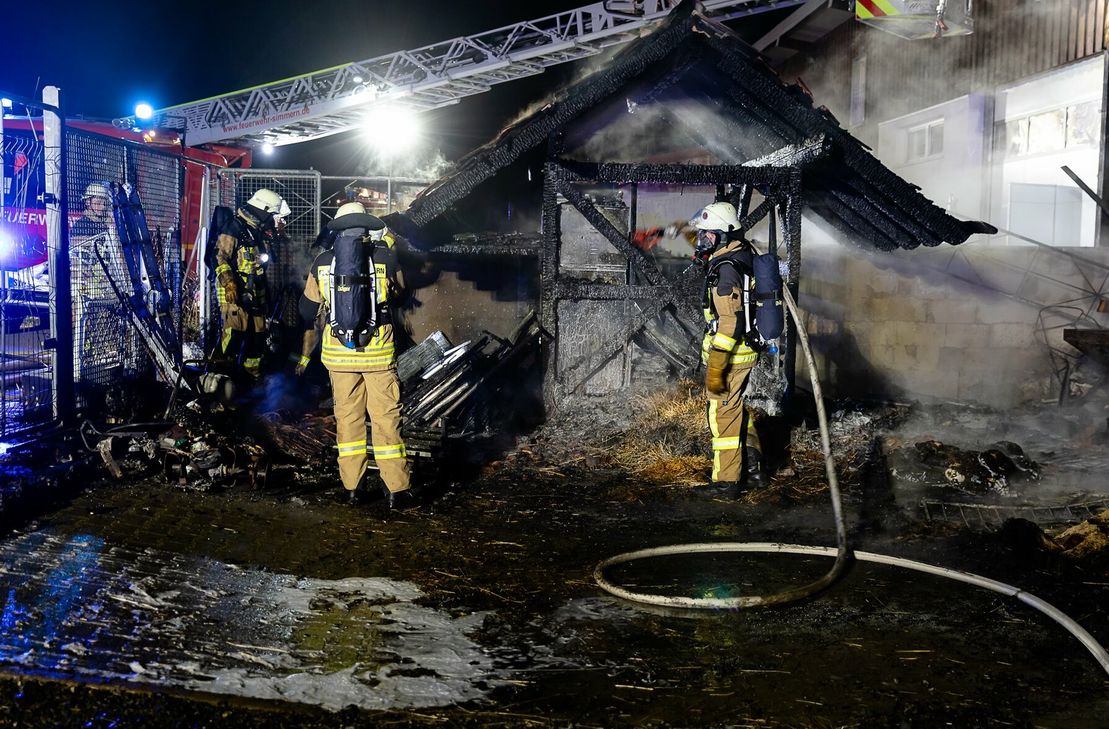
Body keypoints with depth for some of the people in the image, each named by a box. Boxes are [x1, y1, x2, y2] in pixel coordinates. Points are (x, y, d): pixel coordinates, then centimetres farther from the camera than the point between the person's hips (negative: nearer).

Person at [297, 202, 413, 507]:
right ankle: (397, 490, 4)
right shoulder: (385, 257, -2)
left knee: (348, 417, 12)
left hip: (338, 352, 2)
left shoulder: (322, 263, 4)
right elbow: (400, 292, 16)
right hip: (378, 351, -2)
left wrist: (305, 355, 24)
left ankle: (351, 487, 16)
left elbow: (309, 313, 10)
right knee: (386, 417, 3)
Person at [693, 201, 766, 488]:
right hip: (746, 349, 10)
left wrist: (715, 367, -25)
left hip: (729, 355, -10)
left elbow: (729, 323, -26)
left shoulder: (726, 268, -22)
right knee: (738, 409, 22)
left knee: (724, 414, 0)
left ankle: (726, 480, 8)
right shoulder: (743, 258, 9)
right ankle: (751, 467, 32)